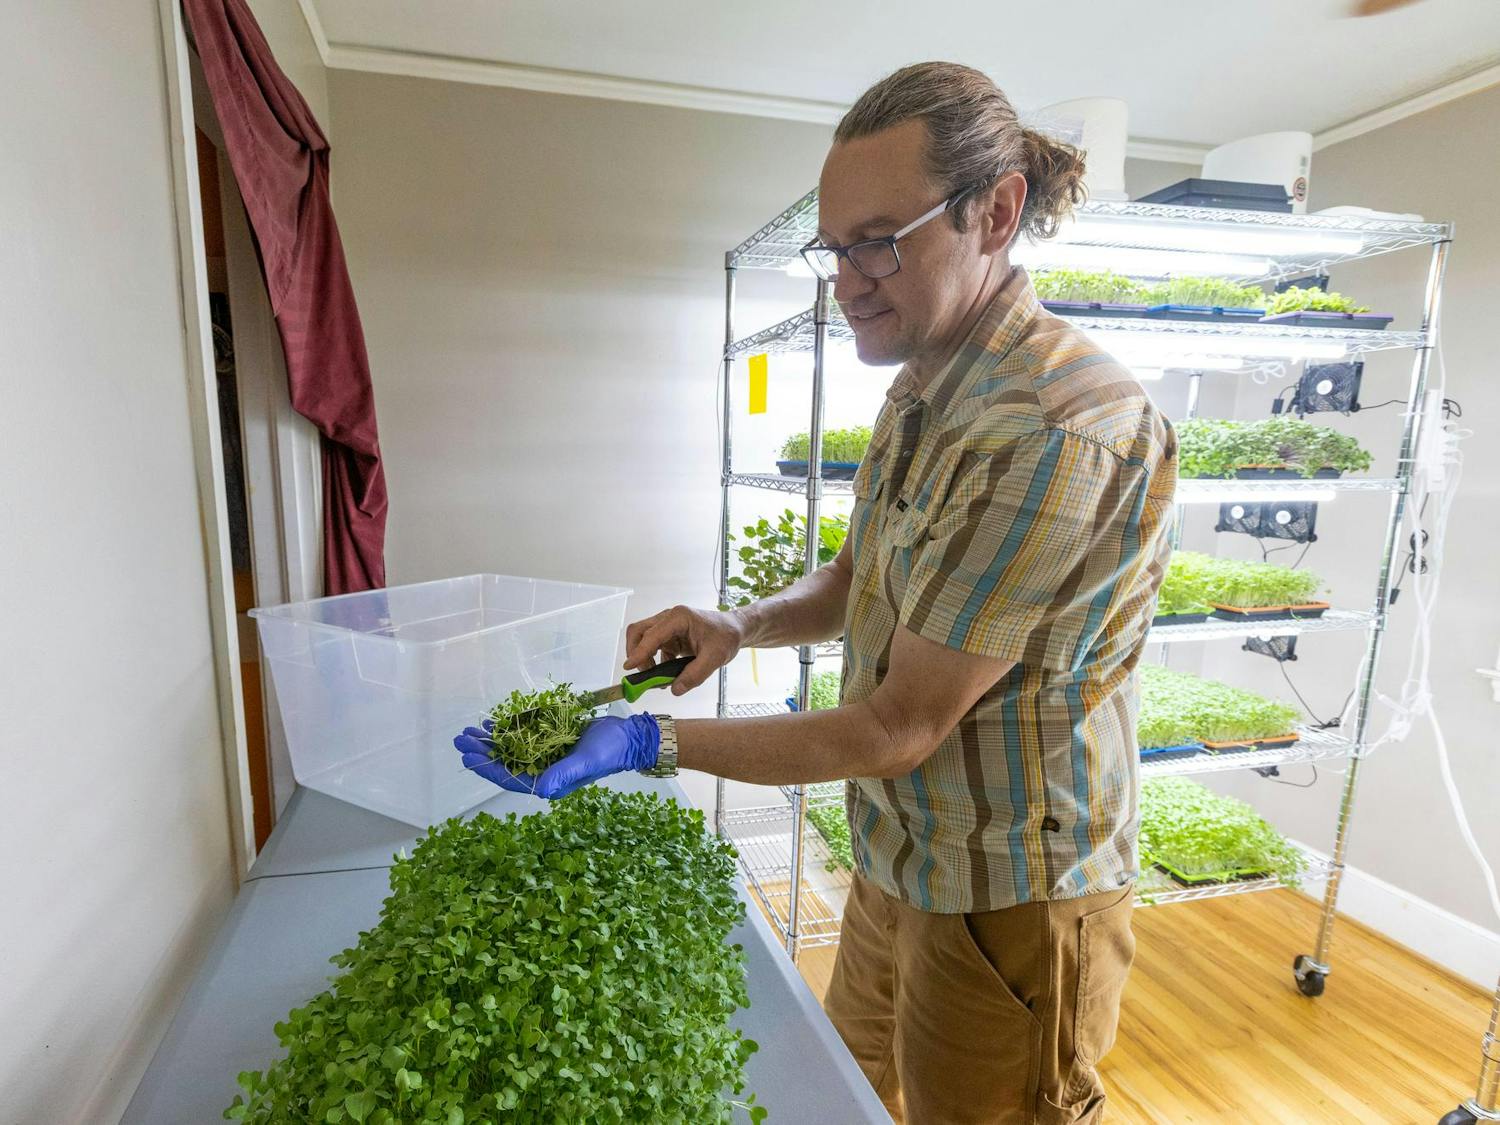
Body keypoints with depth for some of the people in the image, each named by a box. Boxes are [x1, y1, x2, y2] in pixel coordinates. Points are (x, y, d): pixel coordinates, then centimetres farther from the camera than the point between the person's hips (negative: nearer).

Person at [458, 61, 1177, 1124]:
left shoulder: (1066, 429, -29)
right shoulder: (922, 389, 4)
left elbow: (899, 729, -26)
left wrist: (651, 741, -22)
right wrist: (743, 623, -6)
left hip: (1009, 896, -8)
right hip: (900, 857, 8)